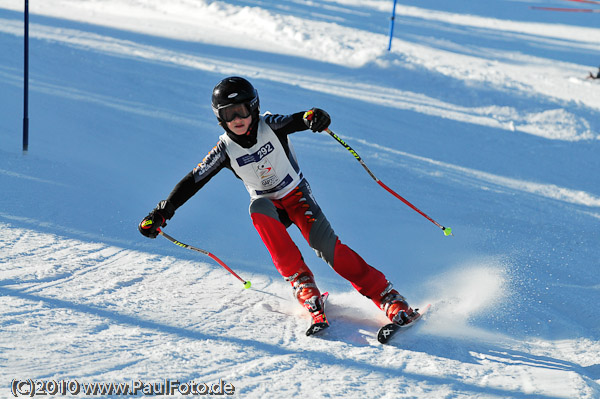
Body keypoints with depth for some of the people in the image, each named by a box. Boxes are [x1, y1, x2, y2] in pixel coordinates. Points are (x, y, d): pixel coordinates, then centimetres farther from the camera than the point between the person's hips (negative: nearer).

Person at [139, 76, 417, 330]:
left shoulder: (270, 126, -15)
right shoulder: (225, 149, -9)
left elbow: (299, 120, -32)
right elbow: (193, 181, -6)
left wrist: (315, 117, -56)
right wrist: (161, 213, -13)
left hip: (297, 195, -2)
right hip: (269, 205, 2)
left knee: (326, 246, -25)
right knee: (258, 209, -34)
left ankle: (389, 299, -20)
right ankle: (302, 284, -34)